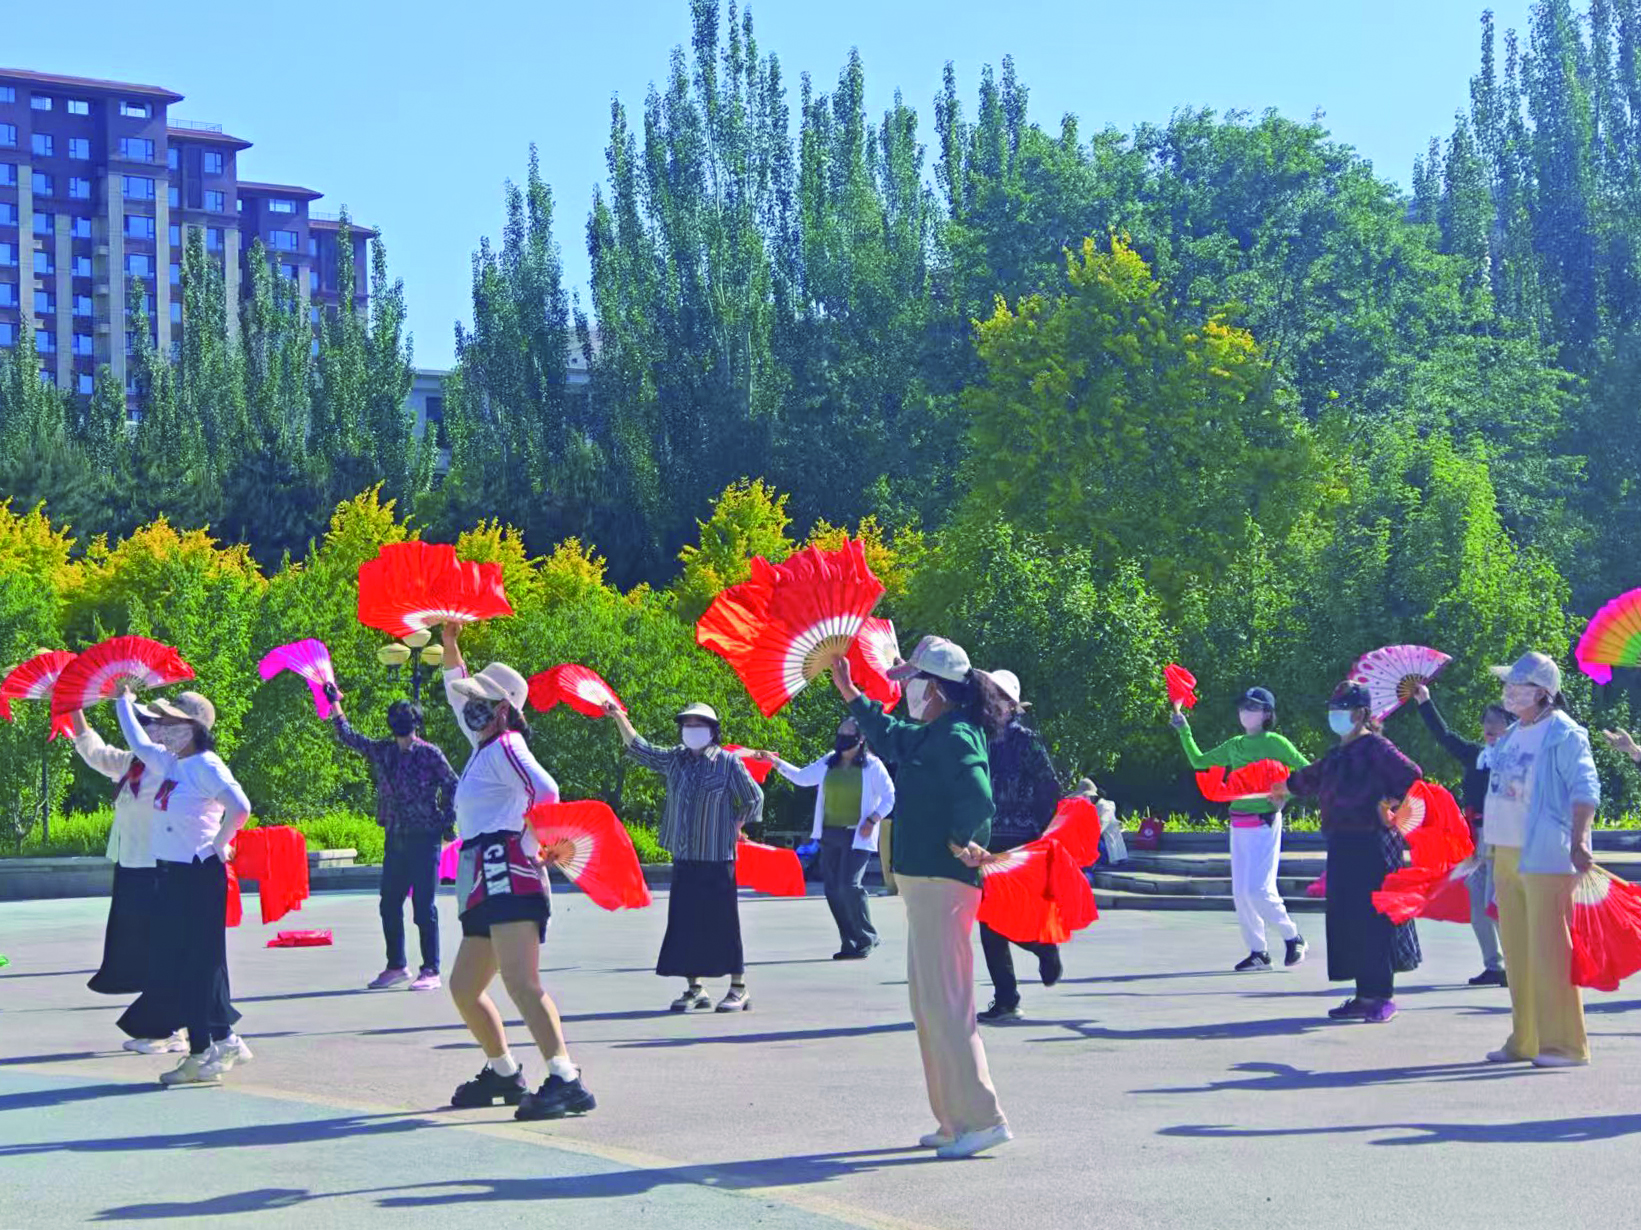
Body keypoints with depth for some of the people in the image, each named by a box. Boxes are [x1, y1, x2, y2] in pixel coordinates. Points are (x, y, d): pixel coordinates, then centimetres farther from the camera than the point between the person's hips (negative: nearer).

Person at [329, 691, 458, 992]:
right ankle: (397, 966, 23)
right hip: (395, 838, 6)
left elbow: (452, 784, -1)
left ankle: (431, 970, 0)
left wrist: (447, 822, -4)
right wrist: (334, 705, 13)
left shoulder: (430, 754, -4)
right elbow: (347, 737, 19)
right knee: (389, 904, 10)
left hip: (424, 838, -6)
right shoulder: (382, 751, 11)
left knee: (424, 906, -5)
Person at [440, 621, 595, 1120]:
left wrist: (552, 845, -13)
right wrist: (450, 643, 29)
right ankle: (504, 1073, 29)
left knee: (520, 982, -23)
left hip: (509, 879, -10)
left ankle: (566, 1080, -34)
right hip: (487, 887, 10)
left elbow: (546, 792, -22)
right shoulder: (485, 746, 23)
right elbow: (457, 689, 36)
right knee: (464, 988, 17)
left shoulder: (506, 748, -5)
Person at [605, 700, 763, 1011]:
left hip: (717, 859, -5)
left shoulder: (729, 762, -3)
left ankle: (739, 989, 5)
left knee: (723, 923, -3)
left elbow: (754, 799, 3)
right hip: (684, 858, 5)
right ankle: (695, 989, 14)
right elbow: (639, 748, 13)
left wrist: (735, 828, -2)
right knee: (684, 924, 5)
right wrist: (619, 718, 2)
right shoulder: (675, 759, 10)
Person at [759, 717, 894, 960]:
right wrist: (776, 762, 5)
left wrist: (873, 820, -13)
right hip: (830, 834, 6)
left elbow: (889, 798, -1)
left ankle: (866, 938, -1)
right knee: (833, 890, 3)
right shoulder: (829, 763, 11)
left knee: (849, 885, -17)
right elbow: (802, 777, 16)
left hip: (857, 836, -6)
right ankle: (850, 944, 12)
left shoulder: (872, 766, -3)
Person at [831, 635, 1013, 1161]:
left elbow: (978, 797, -33)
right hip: (928, 882, 11)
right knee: (929, 1002, 14)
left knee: (944, 1003, -11)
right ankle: (955, 1120, 20)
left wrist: (959, 842, -18)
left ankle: (982, 1118, -10)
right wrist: (850, 694, 42)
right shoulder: (929, 737, 15)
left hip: (942, 884, -11)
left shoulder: (955, 738, -16)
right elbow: (888, 736, 37)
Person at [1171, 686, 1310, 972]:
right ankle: (1258, 952, 13)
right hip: (1239, 825, 7)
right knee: (1240, 892, 5)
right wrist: (1184, 731, 13)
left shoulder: (1274, 743, -6)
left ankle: (1292, 937, 7)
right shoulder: (1234, 745, 12)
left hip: (1265, 823, -7)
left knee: (1258, 890, -14)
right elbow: (1199, 761, 21)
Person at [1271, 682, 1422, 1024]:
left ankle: (1382, 996, -4)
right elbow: (1313, 778, 37)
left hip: (1371, 845, -9)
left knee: (1371, 918, -9)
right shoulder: (1338, 752, 18)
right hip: (1342, 845, 9)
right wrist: (1285, 787, 52)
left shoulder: (1374, 746, -8)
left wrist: (1390, 803, -14)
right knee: (1345, 919, 7)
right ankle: (1365, 995, 13)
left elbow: (1411, 775, -19)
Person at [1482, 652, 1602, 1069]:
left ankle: (1566, 1044, -5)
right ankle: (1525, 1040, 19)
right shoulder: (1514, 735, 16)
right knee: (1517, 952, 11)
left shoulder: (1564, 734, -9)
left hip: (1545, 858, -9)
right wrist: (1491, 847, 23)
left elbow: (1586, 788, -16)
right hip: (1507, 854, 9)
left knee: (1549, 949, -9)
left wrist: (1578, 842, -25)